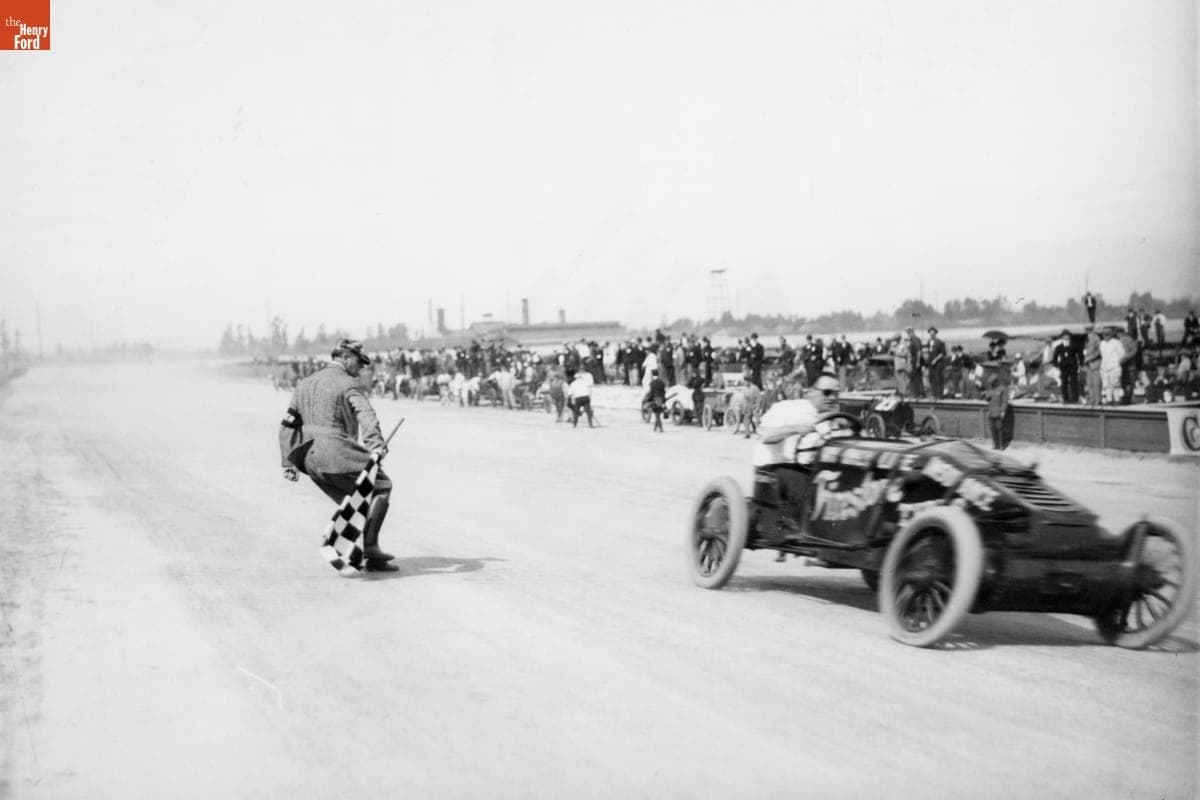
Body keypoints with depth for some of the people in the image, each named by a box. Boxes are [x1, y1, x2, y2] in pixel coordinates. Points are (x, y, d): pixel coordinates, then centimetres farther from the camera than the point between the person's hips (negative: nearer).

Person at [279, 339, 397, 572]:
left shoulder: (305, 384, 21)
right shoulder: (348, 384, -3)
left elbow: (288, 426, 20)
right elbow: (365, 414, -22)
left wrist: (289, 462, 20)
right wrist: (376, 444, -37)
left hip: (310, 459, 8)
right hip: (336, 455, -8)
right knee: (381, 486, 5)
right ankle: (369, 545, -7)